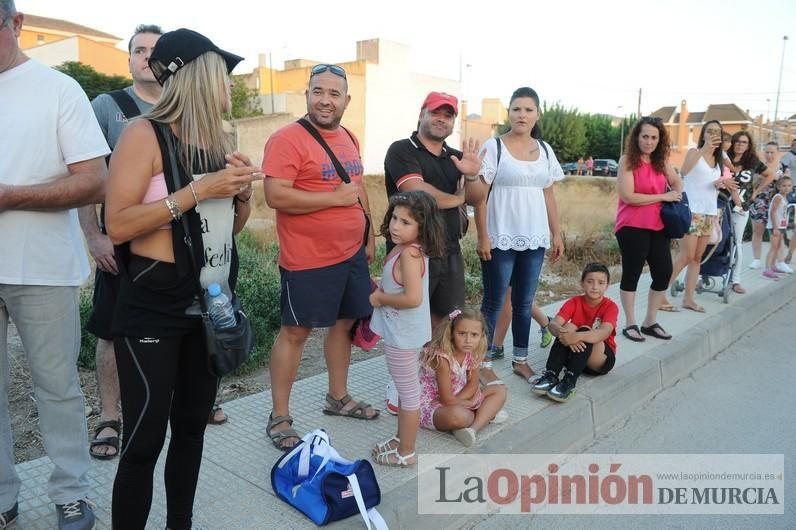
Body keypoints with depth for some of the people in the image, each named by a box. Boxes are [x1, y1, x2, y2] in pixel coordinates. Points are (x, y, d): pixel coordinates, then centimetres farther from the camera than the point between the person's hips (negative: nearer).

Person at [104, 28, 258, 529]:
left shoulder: (218, 140, 10)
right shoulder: (145, 134, -10)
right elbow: (118, 225, -17)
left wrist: (243, 190, -3)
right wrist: (198, 190, -19)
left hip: (211, 305, 7)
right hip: (154, 309, -6)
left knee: (192, 427, 15)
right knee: (145, 439, 0)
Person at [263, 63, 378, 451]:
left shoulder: (349, 139, 11)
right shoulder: (287, 139, -14)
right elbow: (275, 196, -23)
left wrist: (368, 235, 18)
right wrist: (336, 198, -20)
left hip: (351, 253, 8)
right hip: (308, 259, -8)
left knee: (344, 323, 17)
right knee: (294, 332, 2)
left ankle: (338, 397, 35)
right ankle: (279, 418, 15)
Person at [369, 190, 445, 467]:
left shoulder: (408, 254, -25)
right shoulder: (410, 250, 4)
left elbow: (413, 298, -33)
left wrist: (380, 299, -20)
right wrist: (380, 290, 0)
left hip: (402, 334, -10)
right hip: (400, 331, 10)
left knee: (407, 392, 5)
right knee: (405, 389, 22)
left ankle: (406, 453, 20)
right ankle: (401, 439, 39)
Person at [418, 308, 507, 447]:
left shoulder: (472, 353, -8)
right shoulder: (442, 357, -29)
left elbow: (473, 385, -3)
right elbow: (447, 399, -25)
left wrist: (458, 400, -20)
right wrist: (470, 403, -10)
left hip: (457, 401, 9)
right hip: (432, 404, -9)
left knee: (500, 391, 1)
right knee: (457, 416, -42)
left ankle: (473, 428, -18)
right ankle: (487, 415, -10)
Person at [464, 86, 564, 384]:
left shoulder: (545, 150, 10)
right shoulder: (494, 146, -6)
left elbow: (548, 195, 15)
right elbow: (477, 196, -10)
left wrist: (556, 234, 13)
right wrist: (470, 174, -30)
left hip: (534, 239, 5)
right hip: (501, 239, -5)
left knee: (524, 303, 13)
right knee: (493, 303, 2)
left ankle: (520, 360, 26)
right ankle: (483, 364, 13)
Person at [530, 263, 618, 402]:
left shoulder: (610, 306, -12)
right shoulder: (574, 302, -5)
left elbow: (605, 332, -33)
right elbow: (554, 323, -22)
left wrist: (577, 337, -50)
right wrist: (562, 332, -46)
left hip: (602, 358, -2)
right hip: (575, 352, 2)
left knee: (585, 332, -30)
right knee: (568, 327, -26)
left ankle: (569, 380, -41)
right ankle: (551, 375, -35)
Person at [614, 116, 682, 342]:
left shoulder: (662, 161, 9)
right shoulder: (627, 160, -9)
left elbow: (677, 182, 27)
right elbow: (628, 196, -17)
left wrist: (677, 197, 6)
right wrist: (663, 197, -13)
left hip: (658, 226, 7)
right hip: (632, 227, -6)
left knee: (664, 273, 10)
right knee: (632, 273, 1)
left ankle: (650, 322, 25)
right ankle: (630, 324, 13)